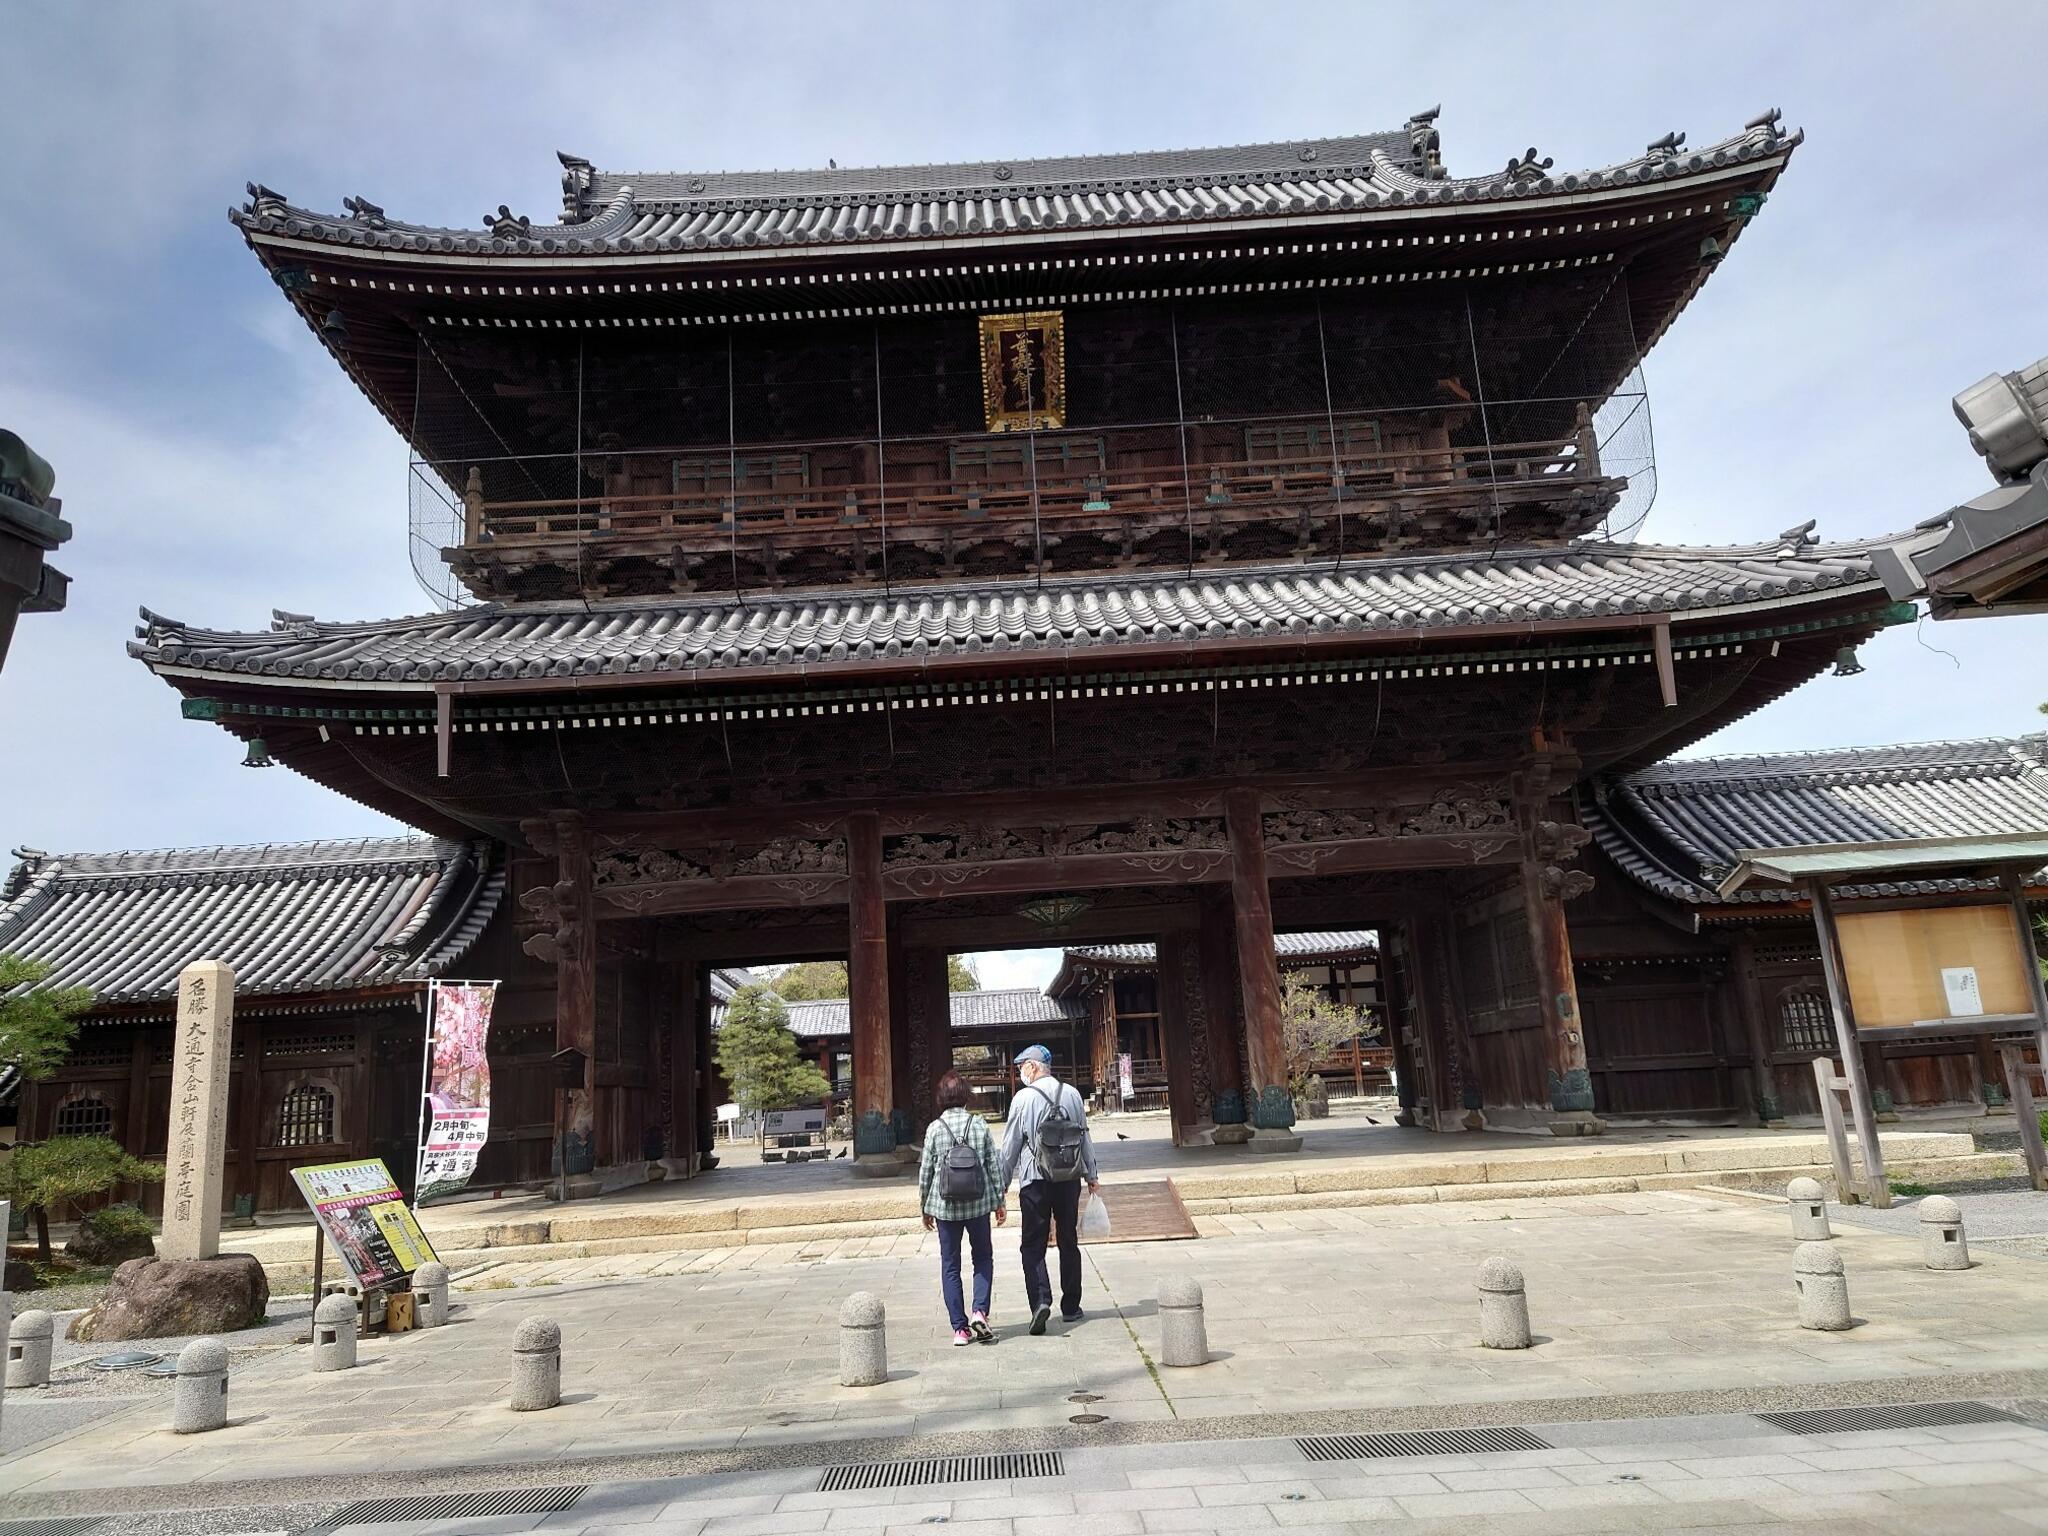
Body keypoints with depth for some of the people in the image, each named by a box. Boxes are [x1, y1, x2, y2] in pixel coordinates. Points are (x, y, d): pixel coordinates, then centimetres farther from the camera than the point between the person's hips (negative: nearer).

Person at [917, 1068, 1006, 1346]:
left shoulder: (934, 1128, -5)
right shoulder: (980, 1124, -3)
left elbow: (926, 1171, -2)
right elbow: (993, 1164, 0)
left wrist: (926, 1208, 10)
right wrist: (1000, 1201, 9)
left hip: (945, 1206, -1)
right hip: (978, 1203, 1)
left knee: (950, 1265, 9)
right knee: (983, 1257, 17)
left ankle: (960, 1328, 8)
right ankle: (979, 1311, -1)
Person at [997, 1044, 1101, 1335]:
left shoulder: (1023, 1097, -9)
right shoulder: (1072, 1093, 3)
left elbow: (1011, 1144, -5)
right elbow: (1085, 1136, 10)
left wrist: (1003, 1182, 4)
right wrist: (1091, 1174, 20)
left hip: (1035, 1179, -4)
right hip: (1069, 1178, 4)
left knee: (1033, 1245, 2)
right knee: (1069, 1242, 14)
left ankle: (1040, 1299, -16)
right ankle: (1071, 1307, 20)